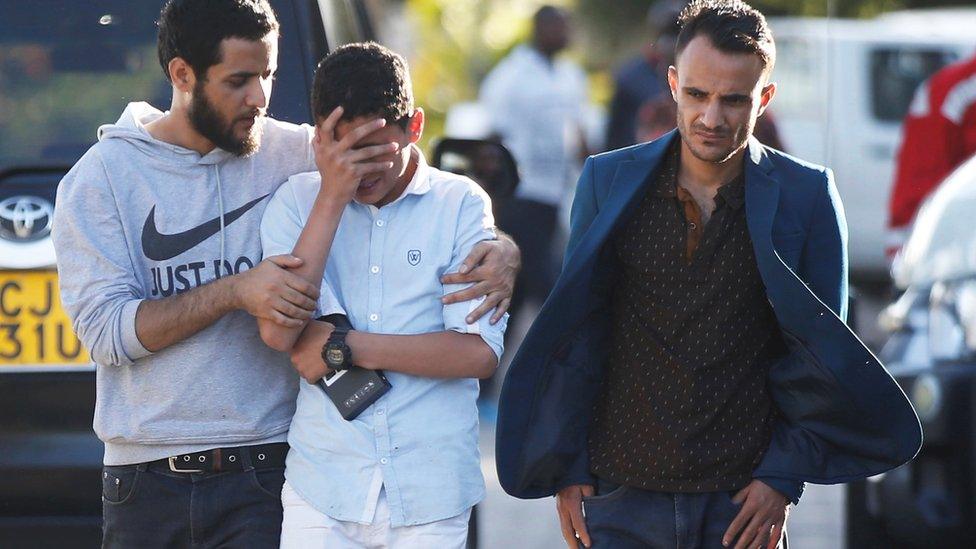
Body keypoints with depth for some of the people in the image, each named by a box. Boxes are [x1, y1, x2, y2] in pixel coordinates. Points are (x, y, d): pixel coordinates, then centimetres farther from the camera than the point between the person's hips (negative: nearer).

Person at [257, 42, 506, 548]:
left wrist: (342, 346, -8)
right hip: (322, 490, 1)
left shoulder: (460, 203, 0)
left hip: (431, 496, -1)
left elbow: (479, 352, -8)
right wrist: (332, 196, -12)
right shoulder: (298, 200, 4)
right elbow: (278, 332, -10)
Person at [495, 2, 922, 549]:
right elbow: (577, 335, 7)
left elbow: (818, 356, 3)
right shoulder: (608, 181, 2)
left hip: (742, 502, -1)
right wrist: (567, 469, 4)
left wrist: (784, 478, -4)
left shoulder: (807, 195, -1)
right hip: (621, 498, 1)